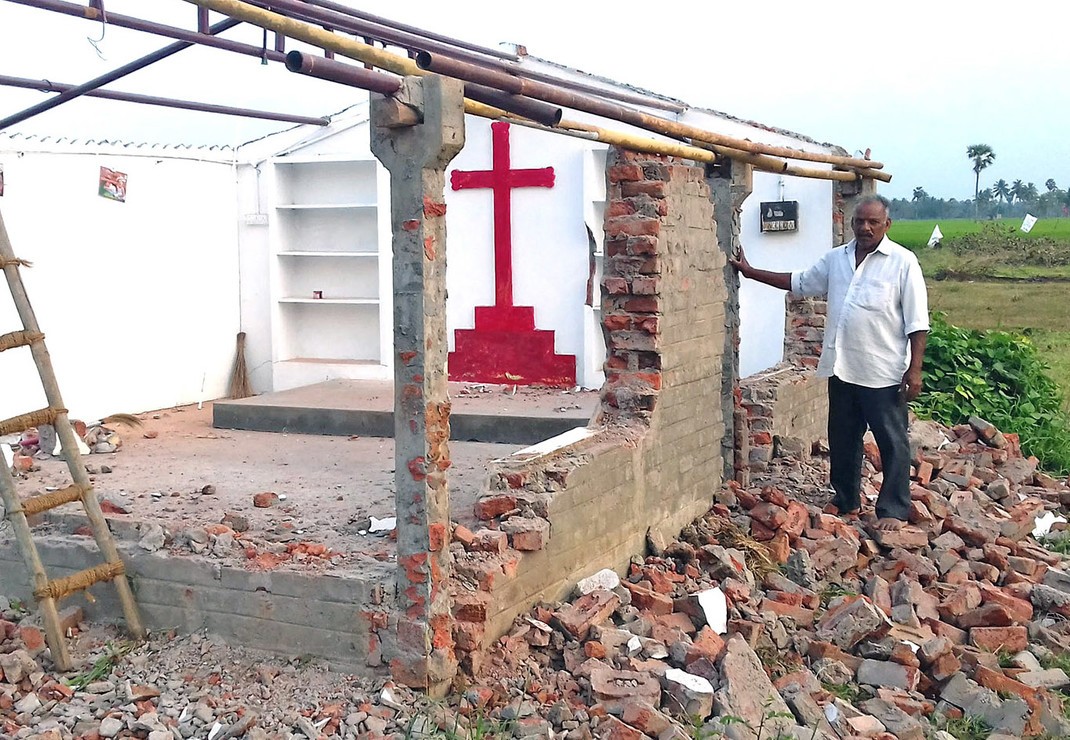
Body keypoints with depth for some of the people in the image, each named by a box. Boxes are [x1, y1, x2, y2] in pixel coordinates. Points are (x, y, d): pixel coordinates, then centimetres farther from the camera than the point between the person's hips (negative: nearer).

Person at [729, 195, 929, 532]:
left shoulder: (903, 262, -9)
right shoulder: (836, 258, 8)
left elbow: (917, 323, -10)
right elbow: (799, 282, 21)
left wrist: (915, 369, -14)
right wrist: (751, 272, 18)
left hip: (884, 374, -6)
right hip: (842, 369, 6)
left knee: (892, 442, 4)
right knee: (842, 438, 15)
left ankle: (894, 509, 13)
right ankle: (846, 500, 30)